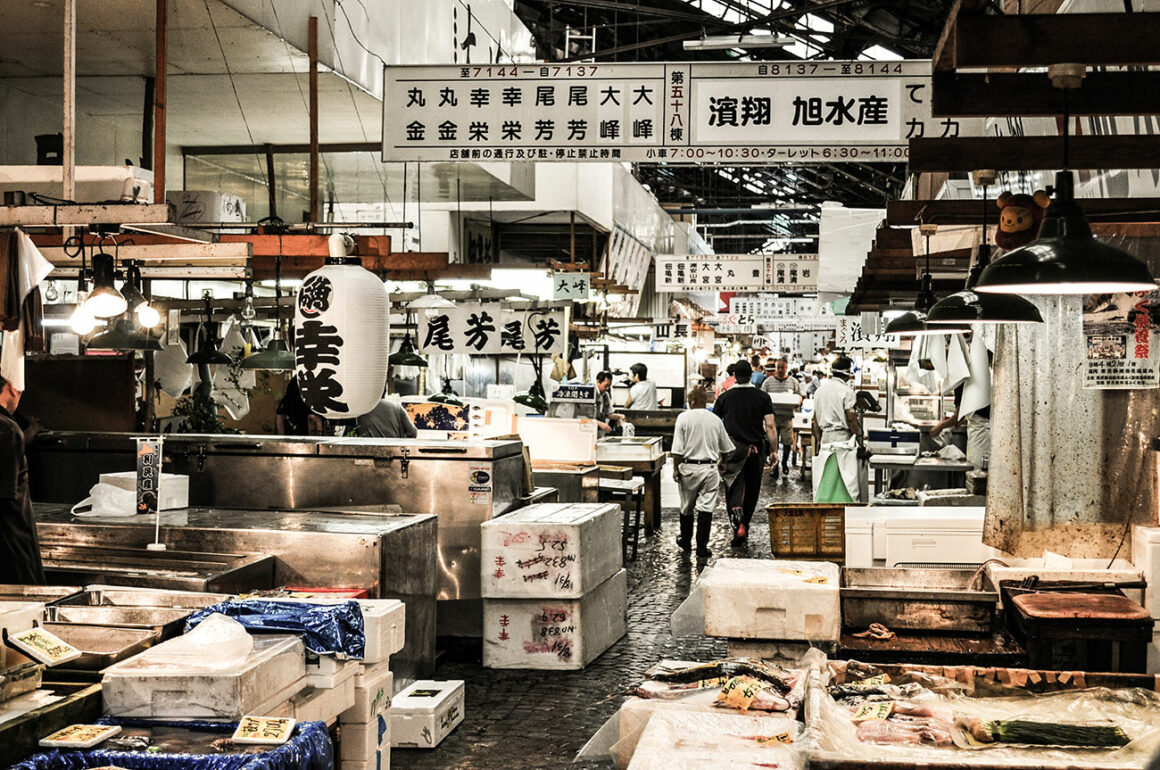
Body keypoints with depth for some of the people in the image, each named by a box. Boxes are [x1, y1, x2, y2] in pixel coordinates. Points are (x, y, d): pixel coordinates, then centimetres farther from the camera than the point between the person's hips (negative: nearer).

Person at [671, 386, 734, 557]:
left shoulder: (684, 418, -7)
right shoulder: (715, 420, 2)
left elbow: (678, 449, -10)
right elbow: (725, 448, 13)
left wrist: (676, 468, 1)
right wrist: (721, 463, 31)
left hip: (689, 467, -1)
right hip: (710, 468, 1)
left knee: (687, 507, 15)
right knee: (706, 507, 0)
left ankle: (685, 541, 29)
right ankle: (702, 546, -3)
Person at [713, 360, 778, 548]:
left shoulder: (725, 397, -1)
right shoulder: (763, 398, -1)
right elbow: (770, 426, -6)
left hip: (732, 449, -1)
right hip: (756, 449, 1)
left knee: (734, 490, -4)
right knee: (751, 492, 14)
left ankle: (738, 525, -27)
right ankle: (744, 530, 24)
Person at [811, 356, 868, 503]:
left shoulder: (820, 390, 9)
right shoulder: (846, 391, -11)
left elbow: (816, 419, 13)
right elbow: (851, 418, -12)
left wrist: (818, 439, 18)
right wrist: (858, 437, -3)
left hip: (826, 437, 6)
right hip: (843, 437, -6)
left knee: (825, 480, 8)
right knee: (848, 480, -1)